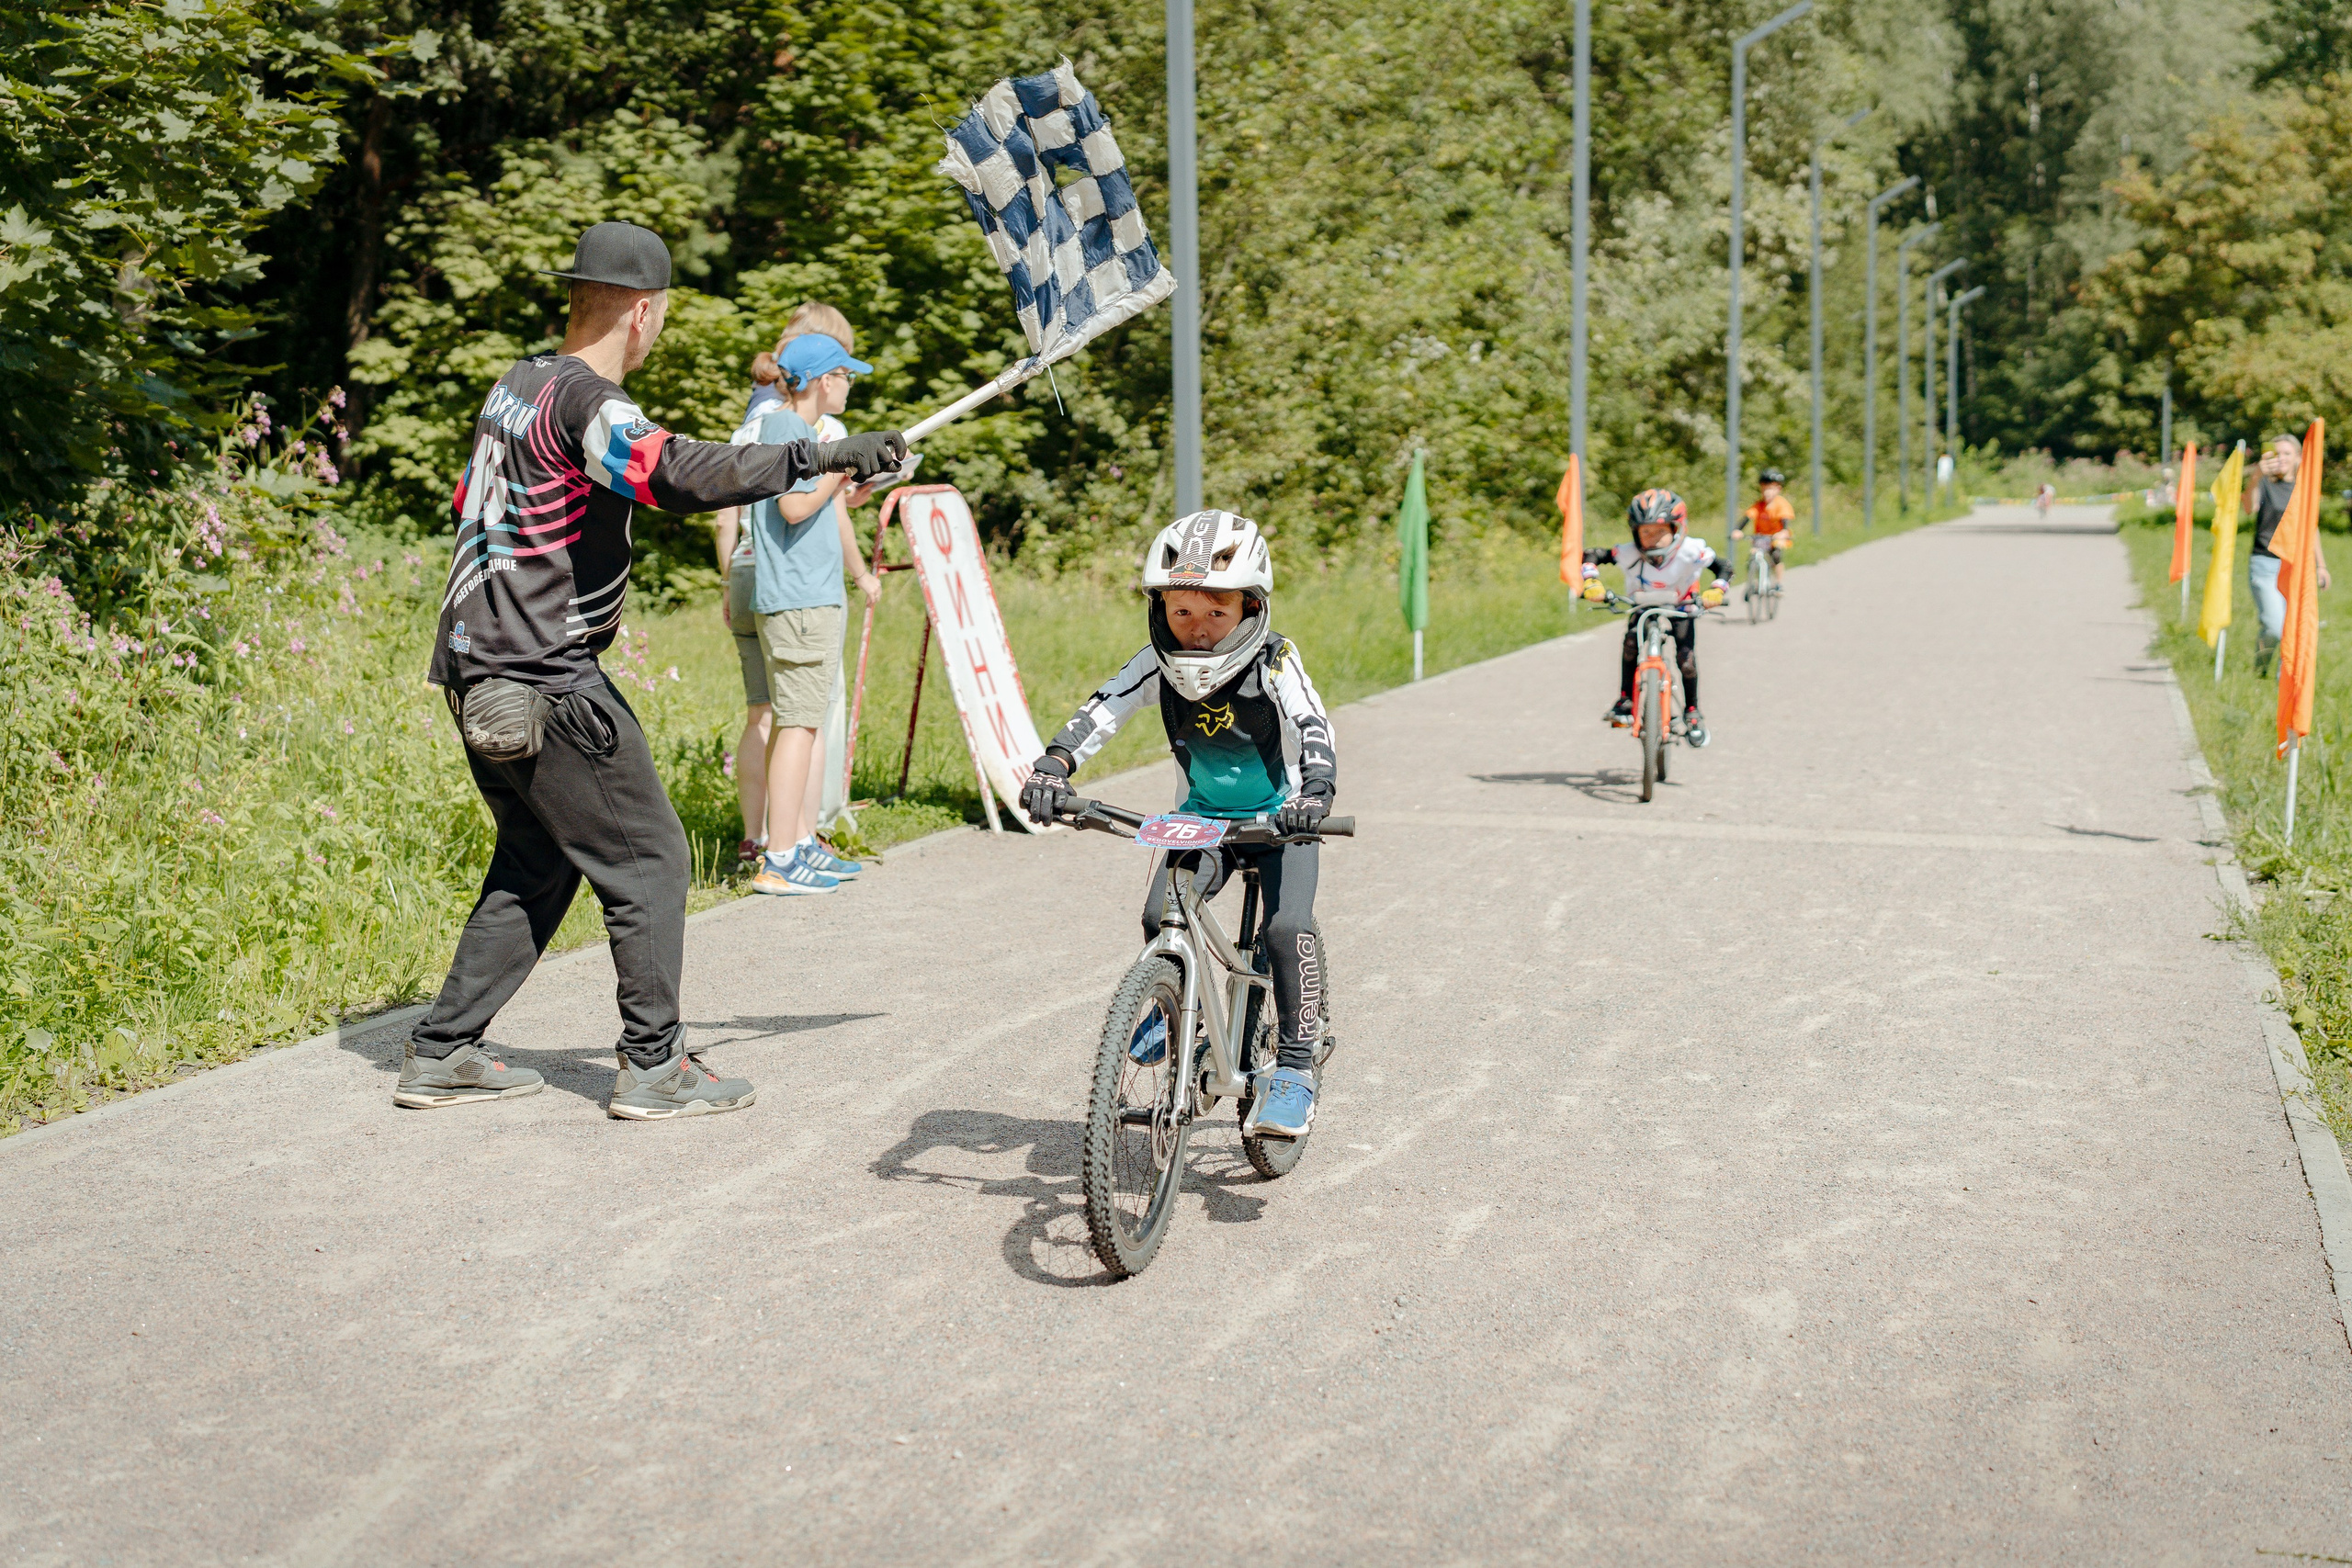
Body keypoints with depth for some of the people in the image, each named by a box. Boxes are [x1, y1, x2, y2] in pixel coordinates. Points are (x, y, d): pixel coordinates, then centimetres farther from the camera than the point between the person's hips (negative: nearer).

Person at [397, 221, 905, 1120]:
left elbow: (472, 510, 24)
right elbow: (678, 474, -34)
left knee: (536, 863, 18)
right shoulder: (584, 400, -16)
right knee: (648, 861, 0)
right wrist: (821, 457, -34)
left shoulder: (517, 385, 14)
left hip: (479, 671, 10)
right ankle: (653, 1067, 4)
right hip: (546, 684, -10)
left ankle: (442, 1054, 20)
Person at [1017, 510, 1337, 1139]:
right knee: (1161, 915, -20)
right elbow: (1101, 711, -21)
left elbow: (1314, 730, -33)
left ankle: (1295, 1068, -13)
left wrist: (1316, 792, -52)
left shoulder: (1274, 662, -21)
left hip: (1280, 819, -3)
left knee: (1288, 926, -25)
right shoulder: (1159, 663, -13)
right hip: (1202, 818, 3)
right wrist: (1054, 763, -40)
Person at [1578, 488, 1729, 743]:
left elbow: (1723, 568, -22)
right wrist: (1591, 582, -39)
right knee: (1631, 642, -24)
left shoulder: (1692, 552, -35)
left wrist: (1715, 591, -38)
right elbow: (1590, 556, -24)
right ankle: (1626, 701, -11)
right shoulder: (1629, 554, -33)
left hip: (1682, 605, -1)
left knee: (1686, 657, -12)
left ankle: (1692, 712, 9)